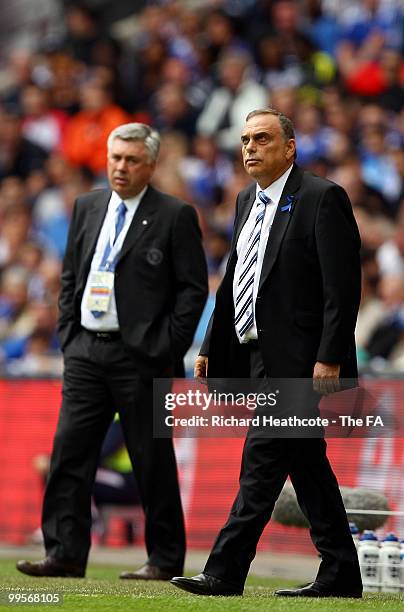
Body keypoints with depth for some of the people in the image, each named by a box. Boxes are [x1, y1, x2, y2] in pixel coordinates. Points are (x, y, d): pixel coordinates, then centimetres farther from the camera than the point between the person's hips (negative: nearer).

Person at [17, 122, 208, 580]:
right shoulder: (87, 208, 13)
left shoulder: (175, 216, -4)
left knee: (153, 460, 1)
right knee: (70, 452, -1)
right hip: (86, 352, 5)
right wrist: (68, 334, 9)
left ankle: (164, 559, 9)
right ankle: (65, 553, 0)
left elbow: (193, 288, -5)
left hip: (140, 357, -5)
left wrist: (166, 349, -10)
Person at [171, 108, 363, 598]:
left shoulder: (322, 198, -10)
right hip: (262, 354, 9)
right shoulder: (247, 201, 16)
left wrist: (329, 357, -20)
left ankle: (225, 572, -11)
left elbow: (343, 286, -15)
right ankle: (339, 574, 16)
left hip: (298, 359, -9)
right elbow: (233, 282, 21)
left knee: (261, 461, -11)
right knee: (306, 464, 11)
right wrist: (210, 348, 18)